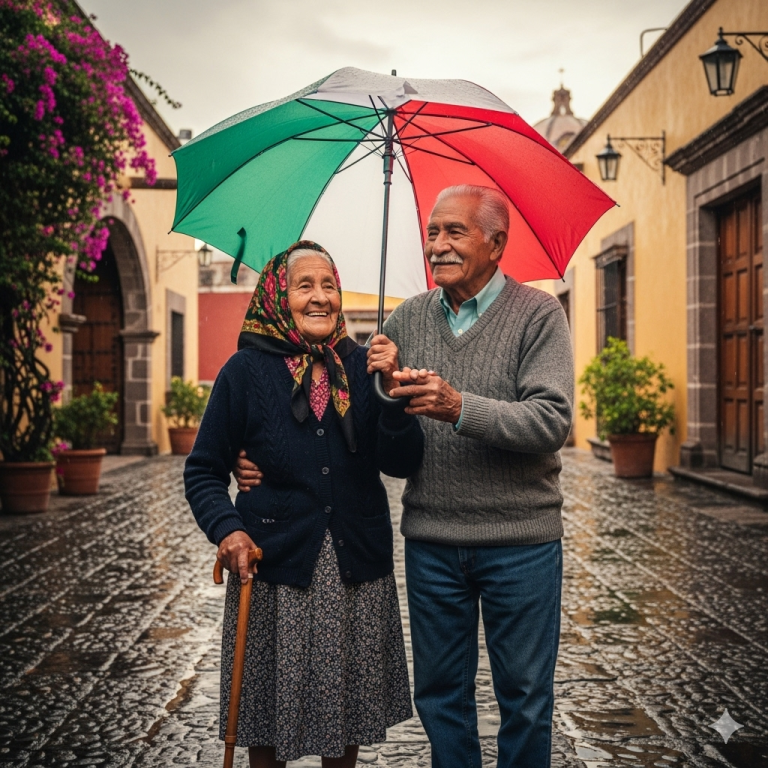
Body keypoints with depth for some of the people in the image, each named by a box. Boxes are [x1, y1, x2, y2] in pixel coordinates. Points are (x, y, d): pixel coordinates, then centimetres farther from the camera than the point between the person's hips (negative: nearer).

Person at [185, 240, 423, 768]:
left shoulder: (361, 366, 3)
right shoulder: (247, 370, -3)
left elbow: (403, 463, -5)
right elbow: (204, 471, 0)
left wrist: (391, 392, -20)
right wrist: (226, 529, -17)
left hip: (357, 571, 3)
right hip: (274, 569, -2)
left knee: (348, 704, 14)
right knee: (270, 709, 8)